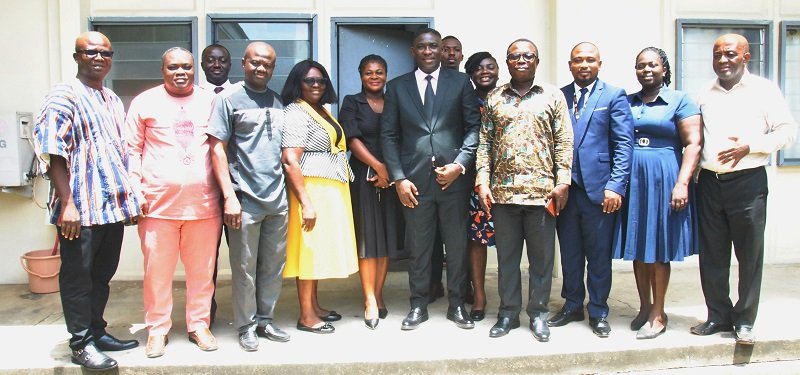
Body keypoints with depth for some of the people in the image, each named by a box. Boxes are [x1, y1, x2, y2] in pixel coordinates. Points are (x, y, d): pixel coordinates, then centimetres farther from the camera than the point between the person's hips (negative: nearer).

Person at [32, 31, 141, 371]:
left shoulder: (113, 100, 16)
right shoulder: (64, 96, -6)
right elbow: (52, 153, -13)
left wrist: (130, 198, 17)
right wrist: (66, 203, -19)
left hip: (114, 205, 7)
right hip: (81, 208, -7)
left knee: (102, 275, 16)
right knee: (78, 277, 4)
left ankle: (97, 331, 29)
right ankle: (81, 344, 14)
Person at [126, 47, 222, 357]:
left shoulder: (210, 101, 11)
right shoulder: (145, 102, 7)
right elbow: (132, 149, 6)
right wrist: (135, 191, -3)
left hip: (204, 202, 2)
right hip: (158, 201, -1)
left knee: (202, 269, 7)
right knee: (157, 270, 4)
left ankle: (199, 325, 21)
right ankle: (157, 329, 18)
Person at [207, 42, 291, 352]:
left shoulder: (278, 102, 13)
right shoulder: (228, 99, -2)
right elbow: (217, 149, -6)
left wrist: (290, 190, 10)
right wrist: (229, 196, -13)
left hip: (277, 198, 5)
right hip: (246, 198, -5)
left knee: (274, 265, 11)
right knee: (245, 268, 5)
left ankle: (265, 319, 25)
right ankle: (246, 326, 19)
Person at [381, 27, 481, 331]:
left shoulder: (460, 82, 7)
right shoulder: (396, 87, 9)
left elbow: (474, 126, 4)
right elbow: (389, 135, 5)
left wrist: (460, 164, -9)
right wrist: (399, 178, -3)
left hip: (453, 177, 0)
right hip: (414, 180, 0)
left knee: (457, 245, 8)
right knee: (418, 246, 8)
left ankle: (456, 305, 22)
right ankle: (418, 305, 21)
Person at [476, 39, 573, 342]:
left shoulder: (552, 96, 5)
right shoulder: (494, 99, 9)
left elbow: (564, 142, 2)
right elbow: (485, 143, 6)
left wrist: (563, 182, -6)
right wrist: (482, 182, -3)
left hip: (542, 190, -1)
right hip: (502, 190, 2)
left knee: (542, 256, 6)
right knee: (506, 255, 10)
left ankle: (538, 313, 20)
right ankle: (508, 312, 22)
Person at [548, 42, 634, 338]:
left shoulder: (614, 96, 2)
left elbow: (624, 144, -4)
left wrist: (615, 186, -12)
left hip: (598, 189, -3)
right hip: (564, 188, 3)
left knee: (599, 255, 6)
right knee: (569, 253, 13)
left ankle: (598, 312, 21)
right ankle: (572, 305, 28)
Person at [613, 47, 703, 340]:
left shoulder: (680, 101, 0)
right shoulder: (627, 102, 11)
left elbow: (693, 144, -8)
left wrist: (682, 184, -17)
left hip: (663, 179, -4)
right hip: (631, 179, 4)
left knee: (658, 248, 2)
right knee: (637, 246, 10)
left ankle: (658, 314, 13)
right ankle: (644, 307, 23)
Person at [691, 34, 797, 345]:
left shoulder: (764, 90, 2)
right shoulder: (705, 94, 12)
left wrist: (748, 146, -14)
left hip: (748, 181, -3)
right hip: (709, 182, 4)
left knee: (749, 255, 3)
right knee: (712, 255, 8)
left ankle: (744, 320, 15)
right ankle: (718, 315, 21)